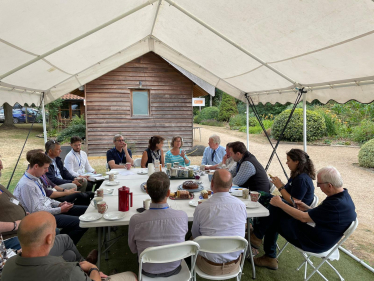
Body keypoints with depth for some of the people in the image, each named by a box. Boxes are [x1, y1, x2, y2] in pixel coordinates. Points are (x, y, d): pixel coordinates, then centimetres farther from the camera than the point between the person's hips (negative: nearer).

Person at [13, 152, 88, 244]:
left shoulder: (36, 179, 8)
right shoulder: (26, 185, -21)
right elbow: (36, 210, -22)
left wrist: (59, 204, 5)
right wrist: (60, 209, -16)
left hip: (49, 208, 10)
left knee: (86, 210, 3)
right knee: (80, 222, -26)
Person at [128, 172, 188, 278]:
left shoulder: (136, 220, -29)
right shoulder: (182, 216, -27)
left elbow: (133, 249, -9)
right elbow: (182, 239, -5)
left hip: (148, 271, 0)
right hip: (174, 269, 1)